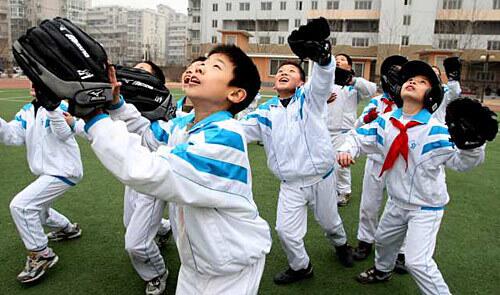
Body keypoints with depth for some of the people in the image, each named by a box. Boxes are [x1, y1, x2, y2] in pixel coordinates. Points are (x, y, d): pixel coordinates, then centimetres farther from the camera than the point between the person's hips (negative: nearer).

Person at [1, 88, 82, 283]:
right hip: (48, 173, 9)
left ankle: (41, 255, -4)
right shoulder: (26, 112, 7)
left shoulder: (61, 107, -13)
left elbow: (64, 133, -32)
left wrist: (51, 107, -43)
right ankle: (68, 229, 49)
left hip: (63, 171, -9)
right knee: (35, 211, 25)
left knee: (20, 205, -17)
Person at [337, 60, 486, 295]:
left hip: (426, 206, -6)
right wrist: (347, 150, -24)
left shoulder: (435, 129, -24)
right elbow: (360, 137, -1)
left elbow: (462, 161, -30)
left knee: (417, 262, -11)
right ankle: (382, 271, 58)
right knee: (384, 239, 28)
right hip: (396, 202, 6)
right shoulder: (386, 121, -8)